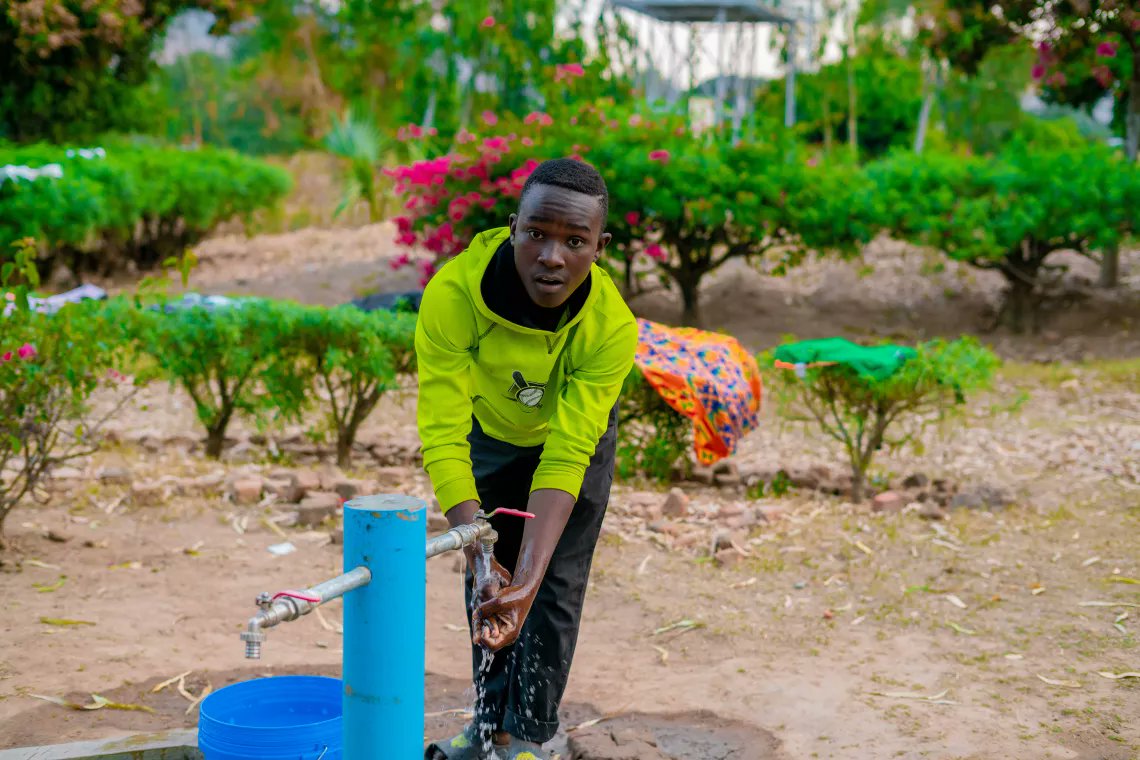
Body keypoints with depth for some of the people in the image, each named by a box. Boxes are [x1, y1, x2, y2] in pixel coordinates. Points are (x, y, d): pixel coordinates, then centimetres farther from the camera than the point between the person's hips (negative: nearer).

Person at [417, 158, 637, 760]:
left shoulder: (611, 326, -37)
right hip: (490, 432, 1)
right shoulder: (453, 293, -39)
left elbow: (564, 459, -36)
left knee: (554, 590, -2)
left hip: (576, 436, -1)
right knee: (487, 585, 9)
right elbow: (442, 437, -38)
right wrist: (481, 562, -46)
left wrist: (527, 581, -46)